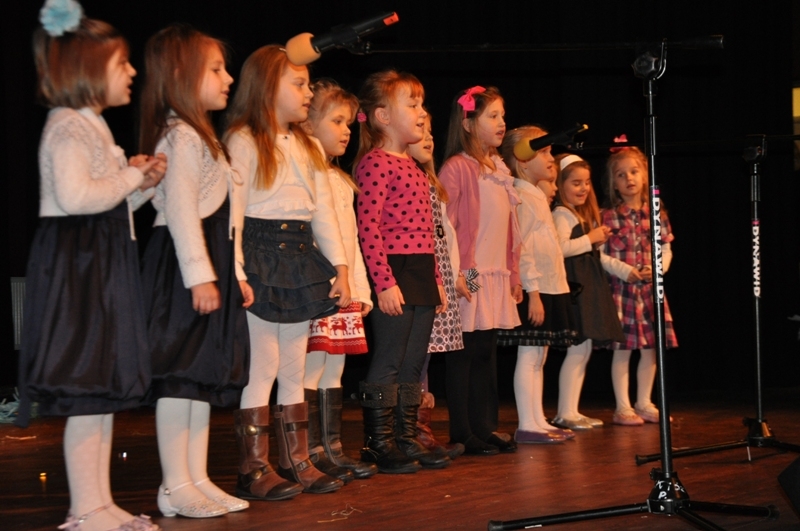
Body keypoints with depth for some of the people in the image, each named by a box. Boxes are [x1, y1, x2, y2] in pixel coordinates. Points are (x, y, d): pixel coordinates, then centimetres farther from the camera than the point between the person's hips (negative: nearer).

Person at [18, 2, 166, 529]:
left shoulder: (93, 127, 20)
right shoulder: (68, 128, -11)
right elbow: (75, 196, -26)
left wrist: (142, 184, 7)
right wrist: (131, 177, -12)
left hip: (104, 266, 11)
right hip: (77, 266, -11)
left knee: (106, 390, 11)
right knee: (85, 394, -8)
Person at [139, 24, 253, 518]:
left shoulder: (202, 136, 21)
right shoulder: (180, 136, -11)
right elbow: (180, 209, -20)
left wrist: (234, 272, 20)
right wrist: (199, 275, -24)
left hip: (210, 263, 11)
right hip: (184, 266, -11)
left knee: (206, 373, 11)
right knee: (180, 374, -6)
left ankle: (197, 479, 16)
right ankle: (175, 487, -2)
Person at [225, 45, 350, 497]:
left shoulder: (310, 147, 15)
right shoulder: (243, 141, -7)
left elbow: (325, 211, 14)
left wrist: (340, 267, 7)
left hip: (301, 255, 7)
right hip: (261, 255, -7)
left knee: (294, 369, 11)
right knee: (262, 368, -4)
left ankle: (297, 462, 17)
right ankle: (254, 469, 2)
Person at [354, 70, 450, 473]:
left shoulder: (411, 166, 19)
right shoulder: (375, 163, -11)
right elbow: (367, 228, -18)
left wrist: (435, 279, 20)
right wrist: (384, 282, -22)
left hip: (420, 274, 9)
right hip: (393, 276, -9)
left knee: (413, 364, 12)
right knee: (388, 362, -4)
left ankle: (407, 440, 19)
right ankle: (378, 444, 3)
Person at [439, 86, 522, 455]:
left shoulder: (499, 169, 15)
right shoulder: (457, 168, -10)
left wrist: (514, 275, 16)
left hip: (497, 277, 8)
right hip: (469, 278, -8)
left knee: (487, 353, 11)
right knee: (465, 353, -2)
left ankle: (485, 427, 17)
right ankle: (462, 433, 4)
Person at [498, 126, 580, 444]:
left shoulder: (537, 195, 18)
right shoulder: (522, 196, -12)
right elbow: (521, 248, -19)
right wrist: (533, 292, -22)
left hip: (550, 288, 10)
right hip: (534, 289, -10)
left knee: (539, 358, 11)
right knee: (529, 357, -7)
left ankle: (538, 422, 16)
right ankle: (527, 426, -4)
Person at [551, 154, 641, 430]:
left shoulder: (586, 215, 22)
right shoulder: (561, 214, -9)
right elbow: (560, 248, -25)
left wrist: (624, 269, 24)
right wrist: (590, 239, -17)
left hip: (590, 285, 10)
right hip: (575, 285, -10)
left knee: (584, 350, 10)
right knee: (578, 349, -12)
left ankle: (571, 411, 15)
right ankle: (565, 413, -8)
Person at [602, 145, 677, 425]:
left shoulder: (657, 214, 8)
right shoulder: (608, 216, -2)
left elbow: (666, 249, 10)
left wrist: (657, 268, -8)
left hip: (650, 287, 4)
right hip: (620, 288, -4)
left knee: (650, 348, 7)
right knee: (623, 348, -3)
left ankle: (644, 403, 19)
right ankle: (623, 407, 5)